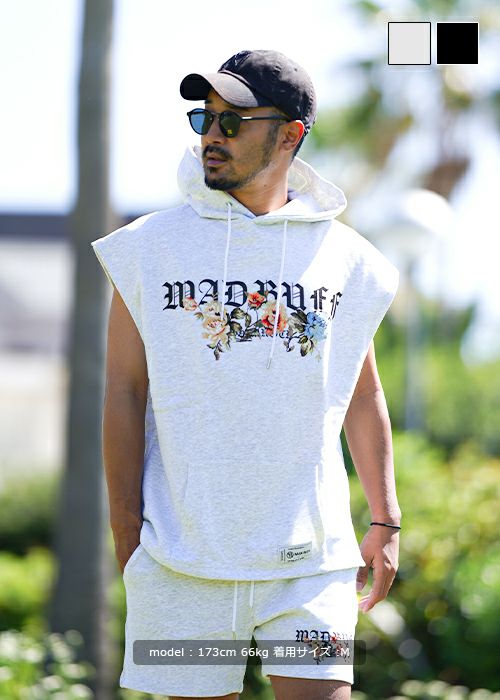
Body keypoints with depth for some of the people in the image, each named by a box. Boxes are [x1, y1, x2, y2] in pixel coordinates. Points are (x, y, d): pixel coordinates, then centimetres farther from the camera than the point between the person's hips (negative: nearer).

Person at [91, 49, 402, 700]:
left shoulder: (347, 260, 8)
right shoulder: (151, 249, 4)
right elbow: (125, 392, 3)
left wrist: (385, 521, 14)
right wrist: (127, 539, -2)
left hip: (310, 560, 1)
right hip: (182, 560, -1)